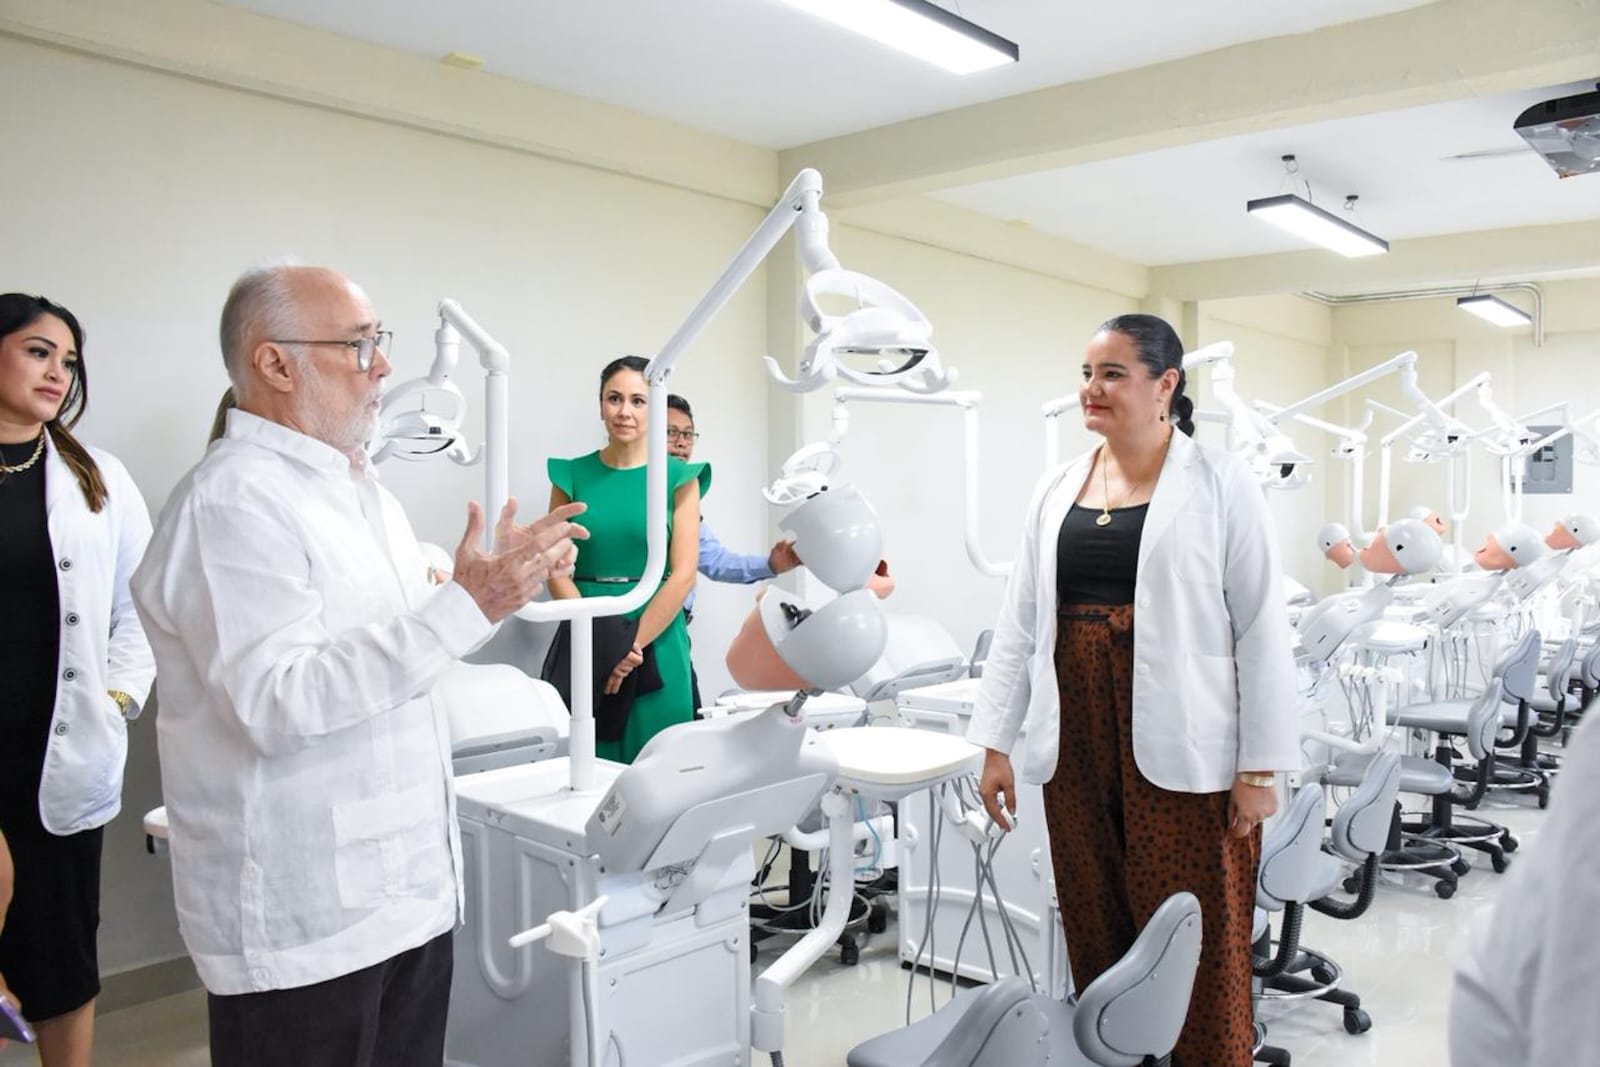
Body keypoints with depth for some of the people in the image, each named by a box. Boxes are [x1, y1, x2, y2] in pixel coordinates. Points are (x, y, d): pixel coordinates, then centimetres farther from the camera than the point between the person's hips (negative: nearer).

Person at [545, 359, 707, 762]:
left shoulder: (679, 477, 1)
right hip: (586, 643, 1)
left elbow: (683, 575, -6)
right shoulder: (572, 475, 5)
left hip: (656, 643, -1)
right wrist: (601, 642, -13)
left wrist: (633, 644, -14)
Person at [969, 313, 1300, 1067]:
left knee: (1195, 946, 3)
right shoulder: (1056, 490, 10)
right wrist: (995, 743, 7)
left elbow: (1262, 628, -4)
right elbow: (1017, 626, 11)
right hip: (1077, 749, 4)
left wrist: (1261, 765, -7)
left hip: (1183, 755, -4)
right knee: (1096, 939, 12)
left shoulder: (1219, 482, -3)